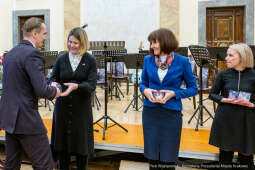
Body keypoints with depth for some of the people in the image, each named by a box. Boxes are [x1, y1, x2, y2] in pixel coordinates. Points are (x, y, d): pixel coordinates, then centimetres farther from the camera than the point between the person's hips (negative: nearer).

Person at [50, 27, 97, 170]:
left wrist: (76, 86, -30)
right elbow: (53, 78, 6)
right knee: (62, 142, 8)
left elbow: (91, 85, -12)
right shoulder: (61, 59, 3)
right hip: (63, 106, 2)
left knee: (81, 142, 8)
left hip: (82, 107, -2)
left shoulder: (90, 61, -4)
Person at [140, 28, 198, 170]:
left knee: (168, 158, 7)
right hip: (150, 112, 3)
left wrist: (174, 93, -16)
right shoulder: (148, 60, 2)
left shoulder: (182, 61, -6)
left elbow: (193, 88, 0)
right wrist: (145, 90, -10)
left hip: (171, 113, -2)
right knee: (152, 155, 10)